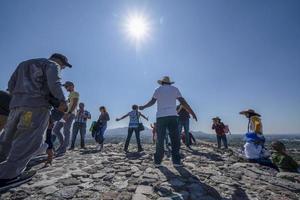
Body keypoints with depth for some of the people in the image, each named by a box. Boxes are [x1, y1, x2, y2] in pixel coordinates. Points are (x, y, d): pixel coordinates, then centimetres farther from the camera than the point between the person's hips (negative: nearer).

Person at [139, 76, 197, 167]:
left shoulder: (158, 90, 10)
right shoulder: (175, 89, 11)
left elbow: (152, 102, 3)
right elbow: (183, 102, 4)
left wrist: (143, 107, 18)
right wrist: (192, 112, 7)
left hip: (161, 117, 1)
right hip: (172, 116, 0)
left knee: (160, 140, 7)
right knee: (175, 139, 7)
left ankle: (158, 161, 12)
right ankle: (176, 161, 4)